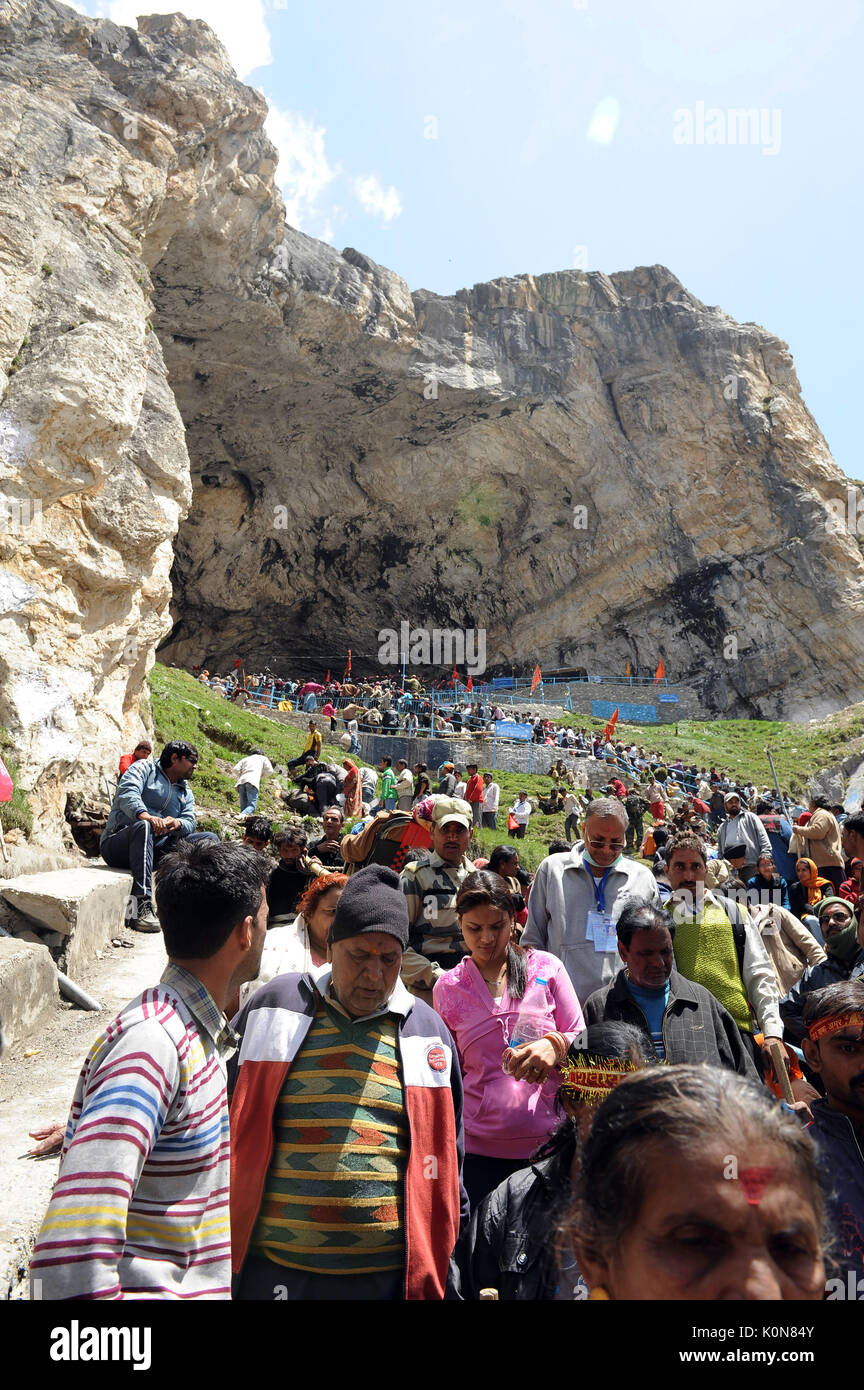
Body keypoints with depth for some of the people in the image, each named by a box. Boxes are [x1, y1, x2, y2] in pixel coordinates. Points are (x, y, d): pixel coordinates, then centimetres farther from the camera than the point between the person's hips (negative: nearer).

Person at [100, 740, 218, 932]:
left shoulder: (186, 793, 26)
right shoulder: (145, 768, 8)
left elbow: (189, 821, 8)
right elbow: (127, 792, -13)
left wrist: (177, 823, -18)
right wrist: (146, 815, -33)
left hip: (158, 848, 6)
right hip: (120, 842, -5)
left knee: (209, 839, -10)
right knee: (143, 826, -39)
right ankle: (141, 906, -48)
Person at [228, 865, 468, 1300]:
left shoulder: (428, 1030, 1)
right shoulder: (275, 1005, -4)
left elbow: (446, 1153, 10)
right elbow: (227, 1126, 7)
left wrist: (440, 1254, 11)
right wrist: (216, 1245, 9)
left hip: (392, 1272, 1)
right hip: (271, 1267, -1)